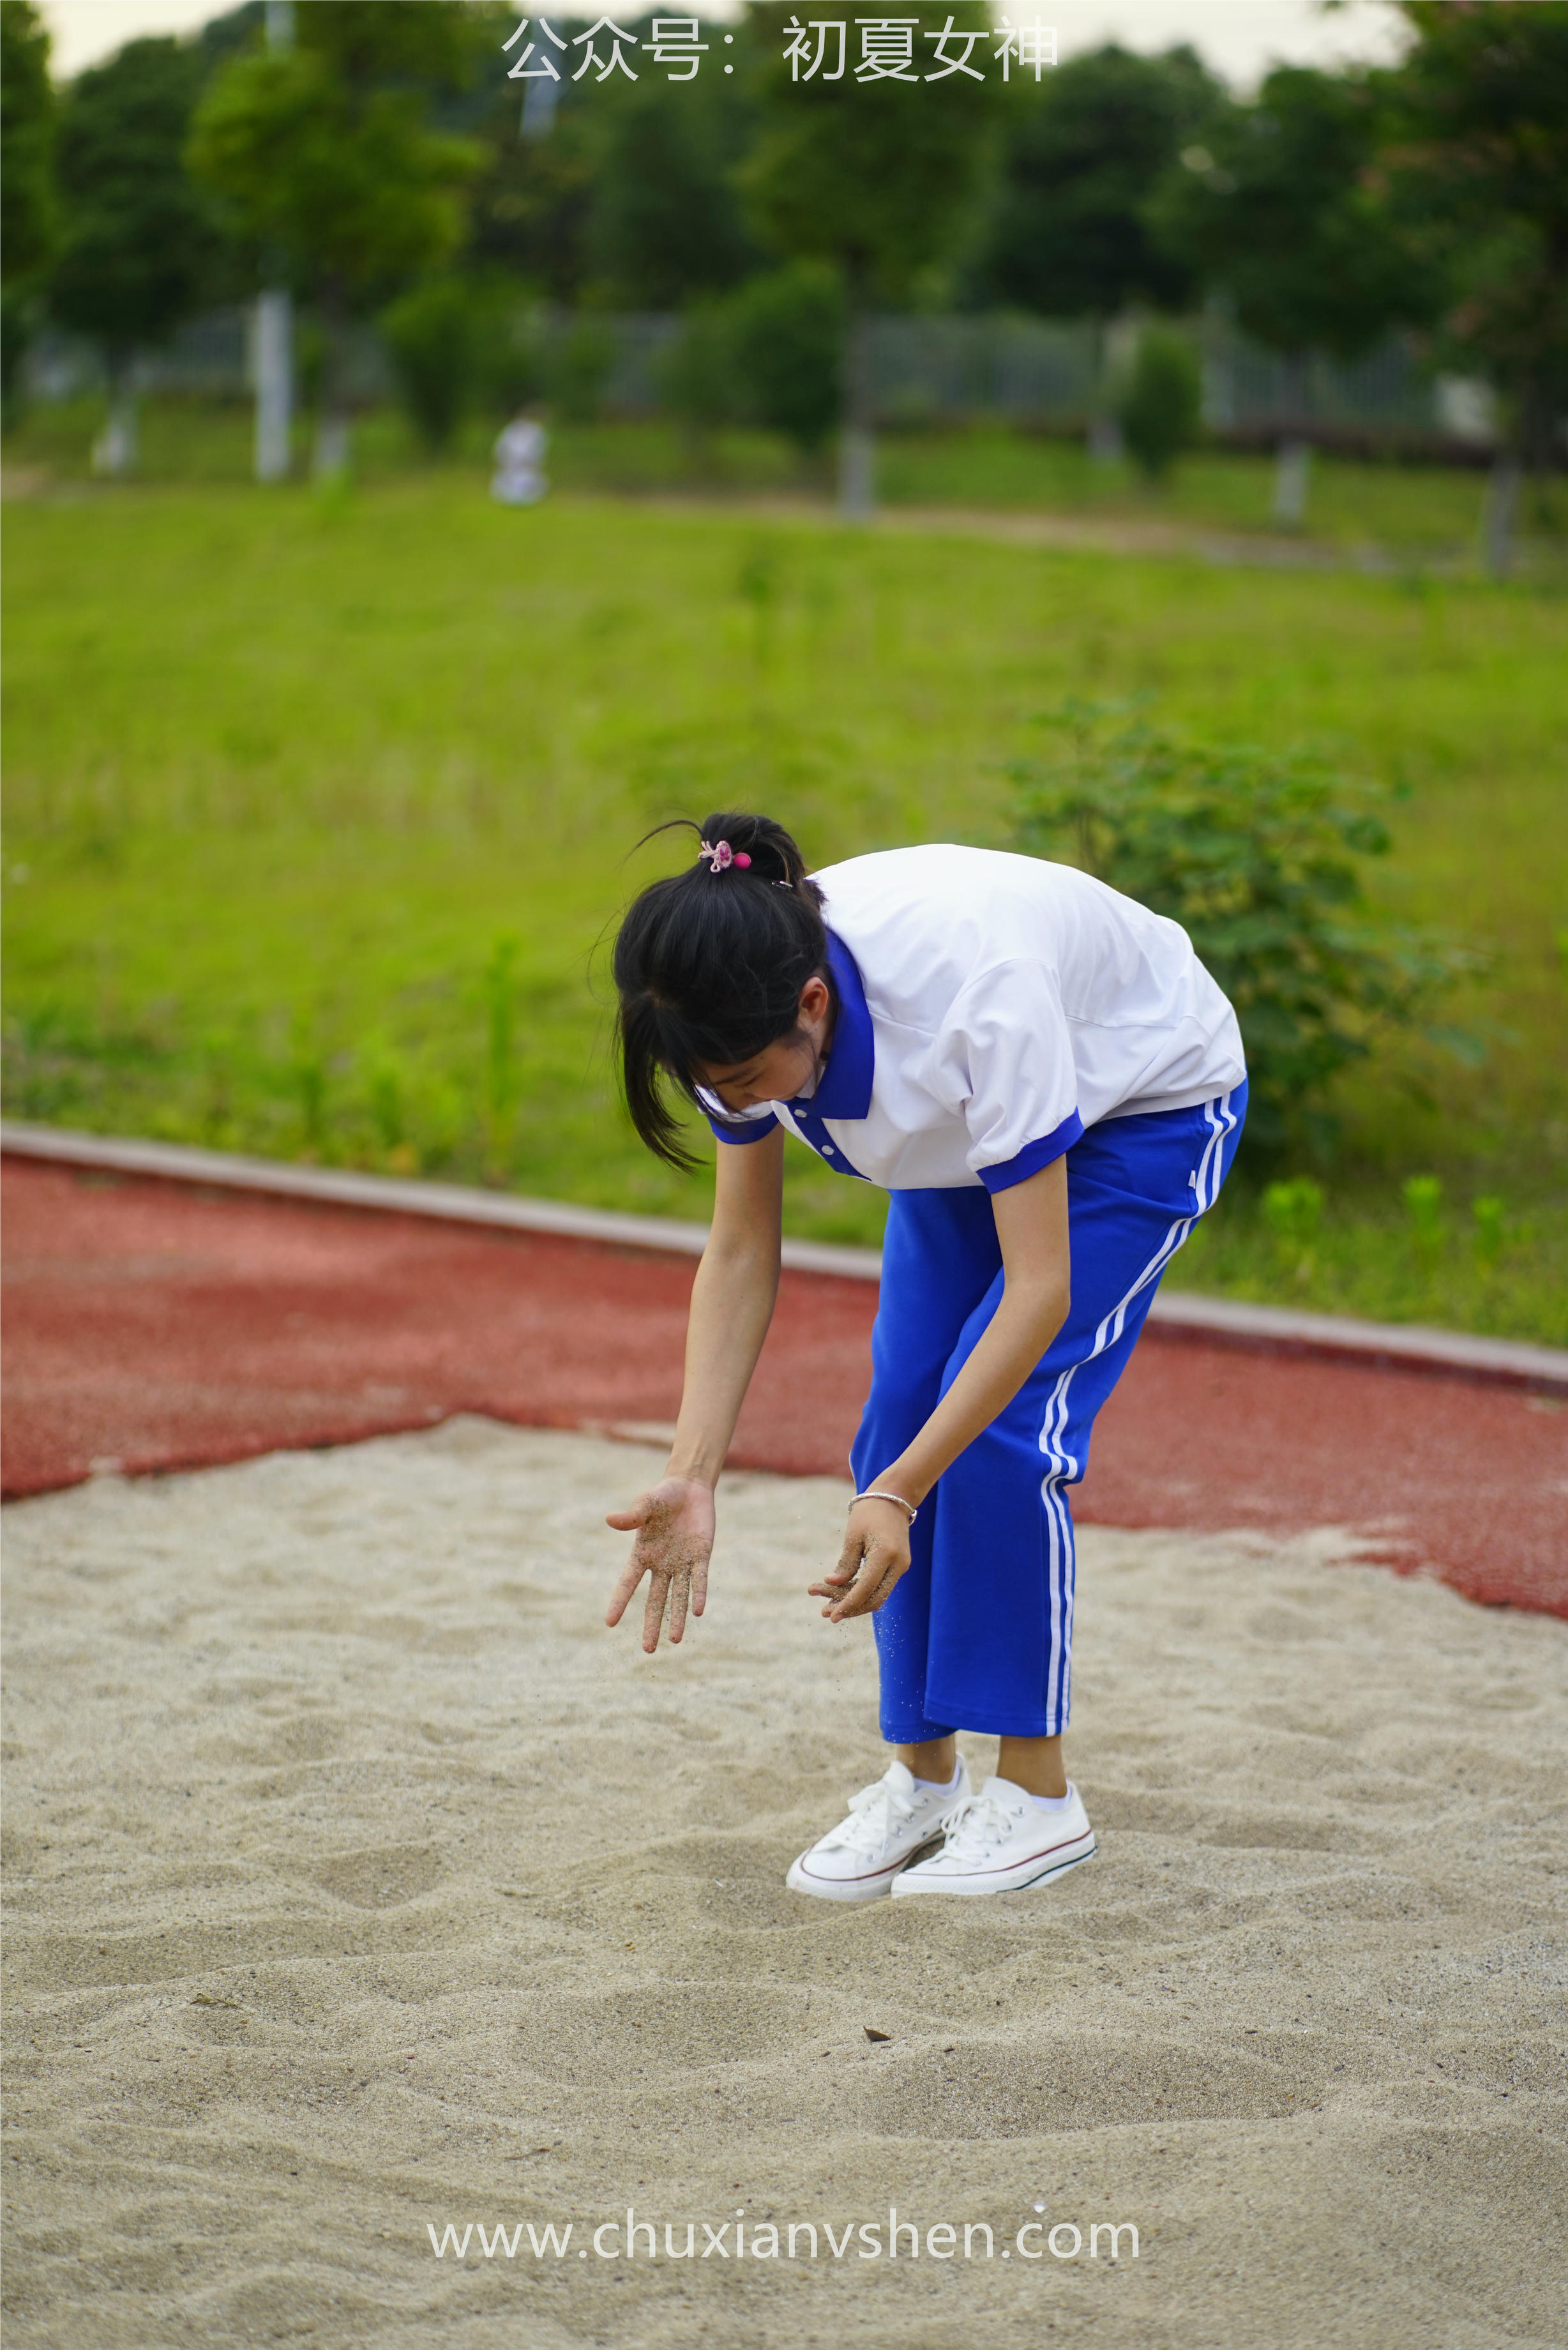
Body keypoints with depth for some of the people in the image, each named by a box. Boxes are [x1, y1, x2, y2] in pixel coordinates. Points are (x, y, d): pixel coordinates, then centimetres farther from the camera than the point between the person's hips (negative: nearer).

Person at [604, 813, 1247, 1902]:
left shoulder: (974, 996, -43)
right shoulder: (748, 1010, -25)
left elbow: (1041, 1289, -38)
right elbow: (741, 1255, -14)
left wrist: (898, 1496, -42)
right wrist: (691, 1476, -25)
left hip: (1151, 1106, -6)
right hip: (972, 1120, 6)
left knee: (1002, 1422, -17)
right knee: (900, 1419, -5)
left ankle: (1039, 1797, -4)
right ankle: (922, 1779, 9)